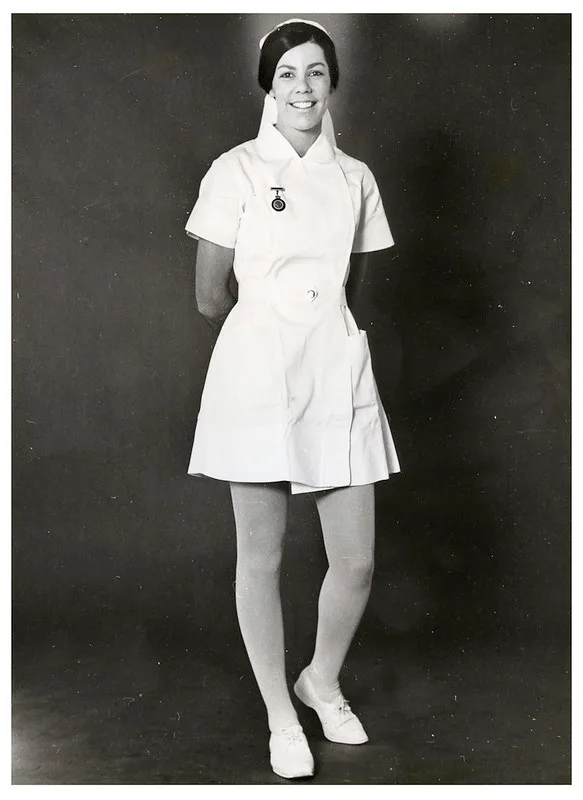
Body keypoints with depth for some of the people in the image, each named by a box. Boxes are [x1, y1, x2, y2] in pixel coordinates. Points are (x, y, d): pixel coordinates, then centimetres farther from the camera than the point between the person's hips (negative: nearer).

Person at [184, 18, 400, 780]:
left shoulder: (356, 178, 9)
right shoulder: (237, 171, -2)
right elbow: (212, 298, 0)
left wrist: (314, 329, 12)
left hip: (339, 370, 4)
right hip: (258, 372, -3)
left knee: (357, 559, 5)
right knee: (262, 558, 6)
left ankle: (324, 682, 34)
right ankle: (280, 716, 25)